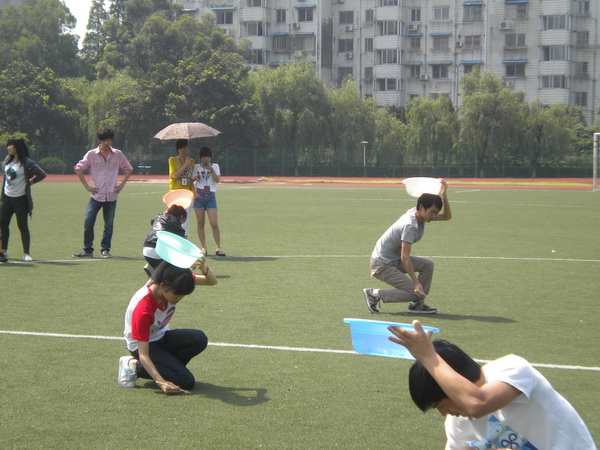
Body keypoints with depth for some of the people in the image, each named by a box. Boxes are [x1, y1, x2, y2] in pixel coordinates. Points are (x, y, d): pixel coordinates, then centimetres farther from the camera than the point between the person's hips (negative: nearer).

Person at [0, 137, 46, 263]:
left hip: (20, 199, -7)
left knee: (22, 226, -2)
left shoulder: (27, 163, -14)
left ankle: (26, 254, 5)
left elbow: (42, 174, -16)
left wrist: (30, 182, -12)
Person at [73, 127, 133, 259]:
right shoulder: (92, 154, 0)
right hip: (96, 195, -1)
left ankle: (105, 250, 16)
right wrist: (87, 186, -1)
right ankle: (87, 250, 0)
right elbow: (78, 168, 4)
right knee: (88, 222, -9)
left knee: (109, 225, 5)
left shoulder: (117, 154, 5)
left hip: (111, 196, 1)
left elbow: (128, 169, 16)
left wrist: (122, 185, 6)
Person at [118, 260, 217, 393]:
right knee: (186, 382, -22)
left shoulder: (173, 287, -18)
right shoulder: (142, 309, -35)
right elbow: (143, 354, -31)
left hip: (162, 336, 7)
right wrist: (162, 382, -41)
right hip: (142, 344, -6)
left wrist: (205, 269, -38)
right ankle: (136, 366, -6)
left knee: (199, 339, -25)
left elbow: (212, 281, -13)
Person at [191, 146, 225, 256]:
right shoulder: (196, 167, 8)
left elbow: (217, 180, -4)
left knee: (214, 224, -8)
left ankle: (218, 248, 0)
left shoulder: (215, 166, 9)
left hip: (211, 196, -1)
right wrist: (194, 192, -10)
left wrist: (211, 169, -14)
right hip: (199, 196, 1)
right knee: (200, 223, 1)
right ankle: (203, 248, 7)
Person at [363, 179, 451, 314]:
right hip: (382, 265, -10)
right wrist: (416, 283, -30)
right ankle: (375, 294, -4)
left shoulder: (420, 215, 0)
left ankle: (417, 304, 5)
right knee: (414, 292, -13)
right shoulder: (409, 226, -28)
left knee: (427, 265, -1)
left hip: (395, 260, 10)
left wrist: (443, 195, -11)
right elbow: (405, 257, -30)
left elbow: (447, 216, 7)